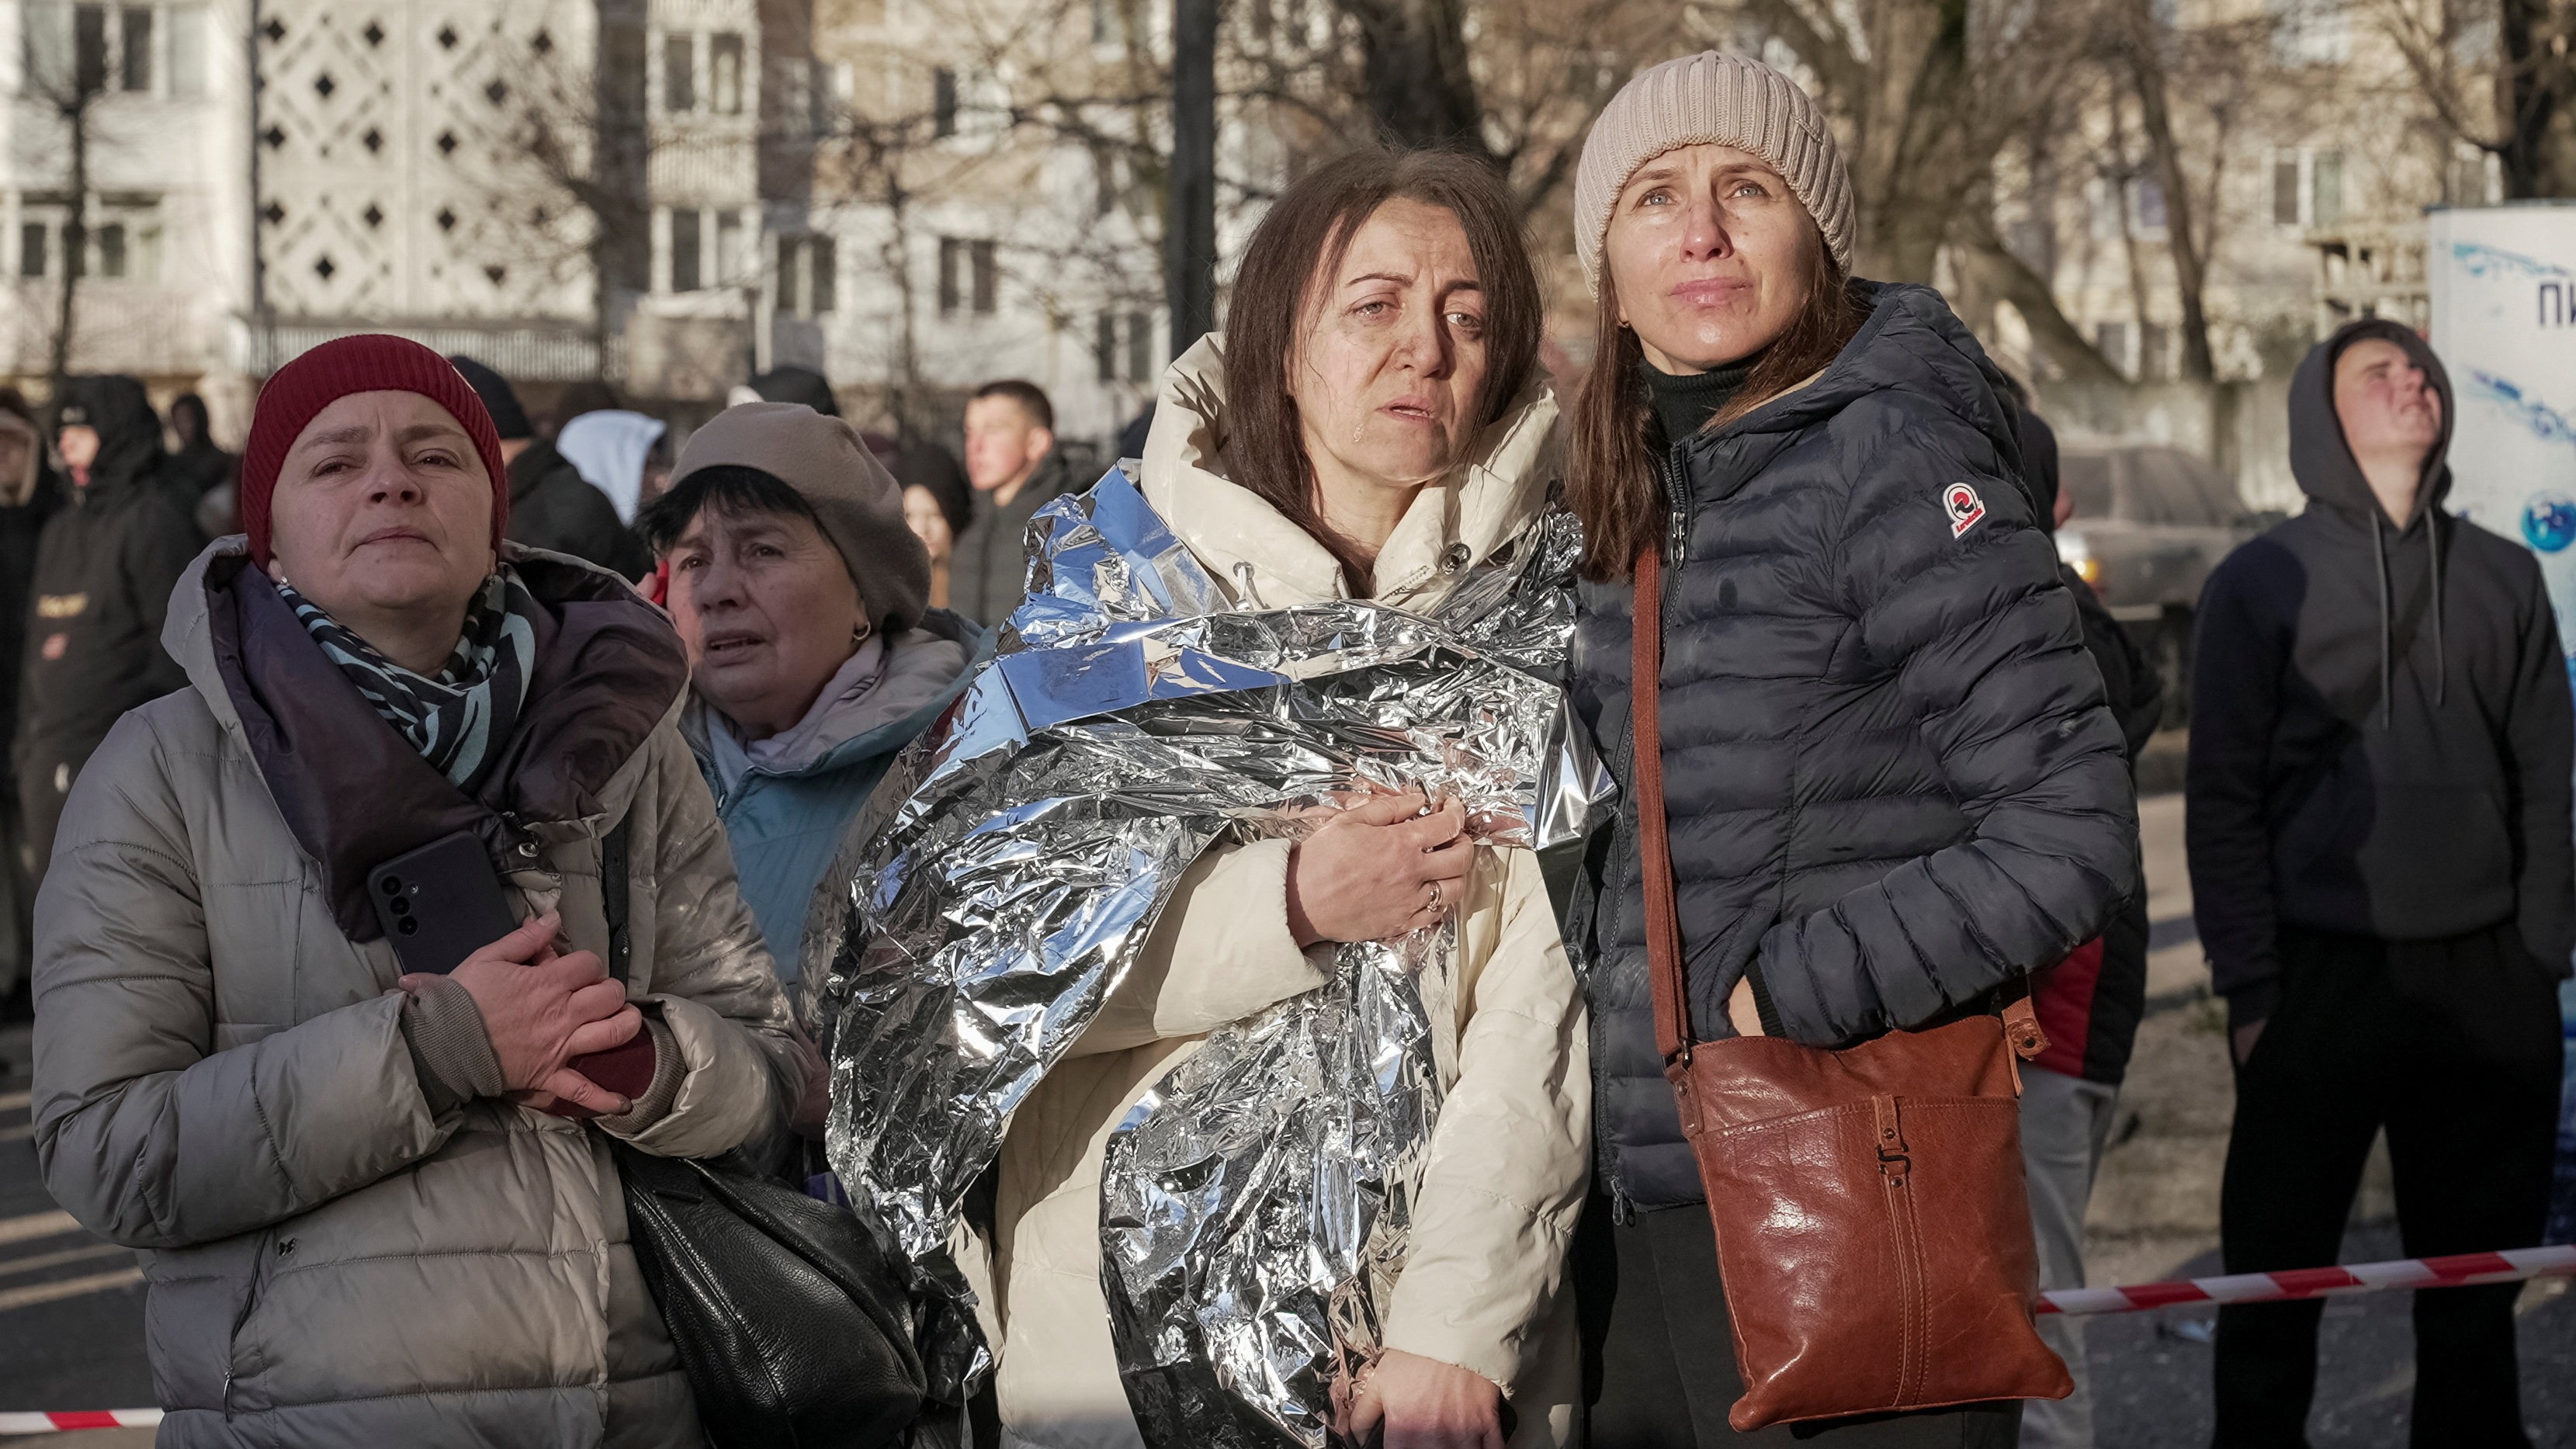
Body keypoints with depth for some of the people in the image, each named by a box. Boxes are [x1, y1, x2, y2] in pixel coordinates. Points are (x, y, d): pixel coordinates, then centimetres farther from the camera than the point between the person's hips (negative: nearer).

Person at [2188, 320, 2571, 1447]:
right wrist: (2249, 991, -8)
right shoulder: (2261, 583, 1)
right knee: (2276, 1279, 2)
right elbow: (2222, 800, -2)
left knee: (2475, 1287, 9)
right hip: (2322, 970, -3)